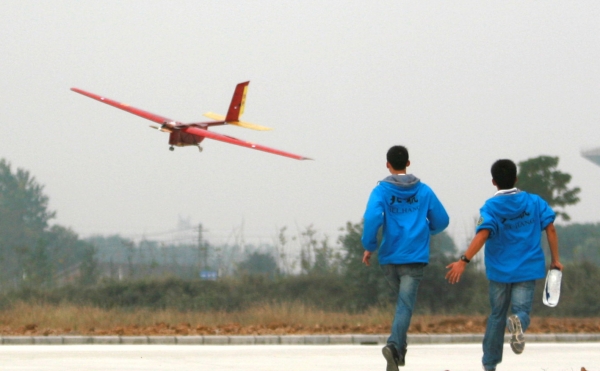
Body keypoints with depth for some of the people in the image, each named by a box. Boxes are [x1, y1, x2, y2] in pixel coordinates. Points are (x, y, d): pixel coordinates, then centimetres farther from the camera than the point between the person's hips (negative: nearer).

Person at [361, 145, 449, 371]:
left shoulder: (381, 191, -1)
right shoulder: (423, 191, 5)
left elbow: (372, 218, -17)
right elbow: (441, 221, 9)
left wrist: (369, 246, -5)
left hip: (389, 258, 1)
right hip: (414, 257, -1)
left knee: (404, 301, 23)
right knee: (405, 305, -8)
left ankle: (399, 347, 18)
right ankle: (394, 345, -30)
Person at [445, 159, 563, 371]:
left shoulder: (491, 208, -7)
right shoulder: (534, 202, 2)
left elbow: (482, 235, -21)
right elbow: (550, 229, -1)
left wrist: (464, 261, -25)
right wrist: (555, 260, 6)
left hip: (499, 271, 0)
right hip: (527, 270, 0)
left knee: (497, 316, 14)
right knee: (522, 311, -2)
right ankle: (517, 323, -41)